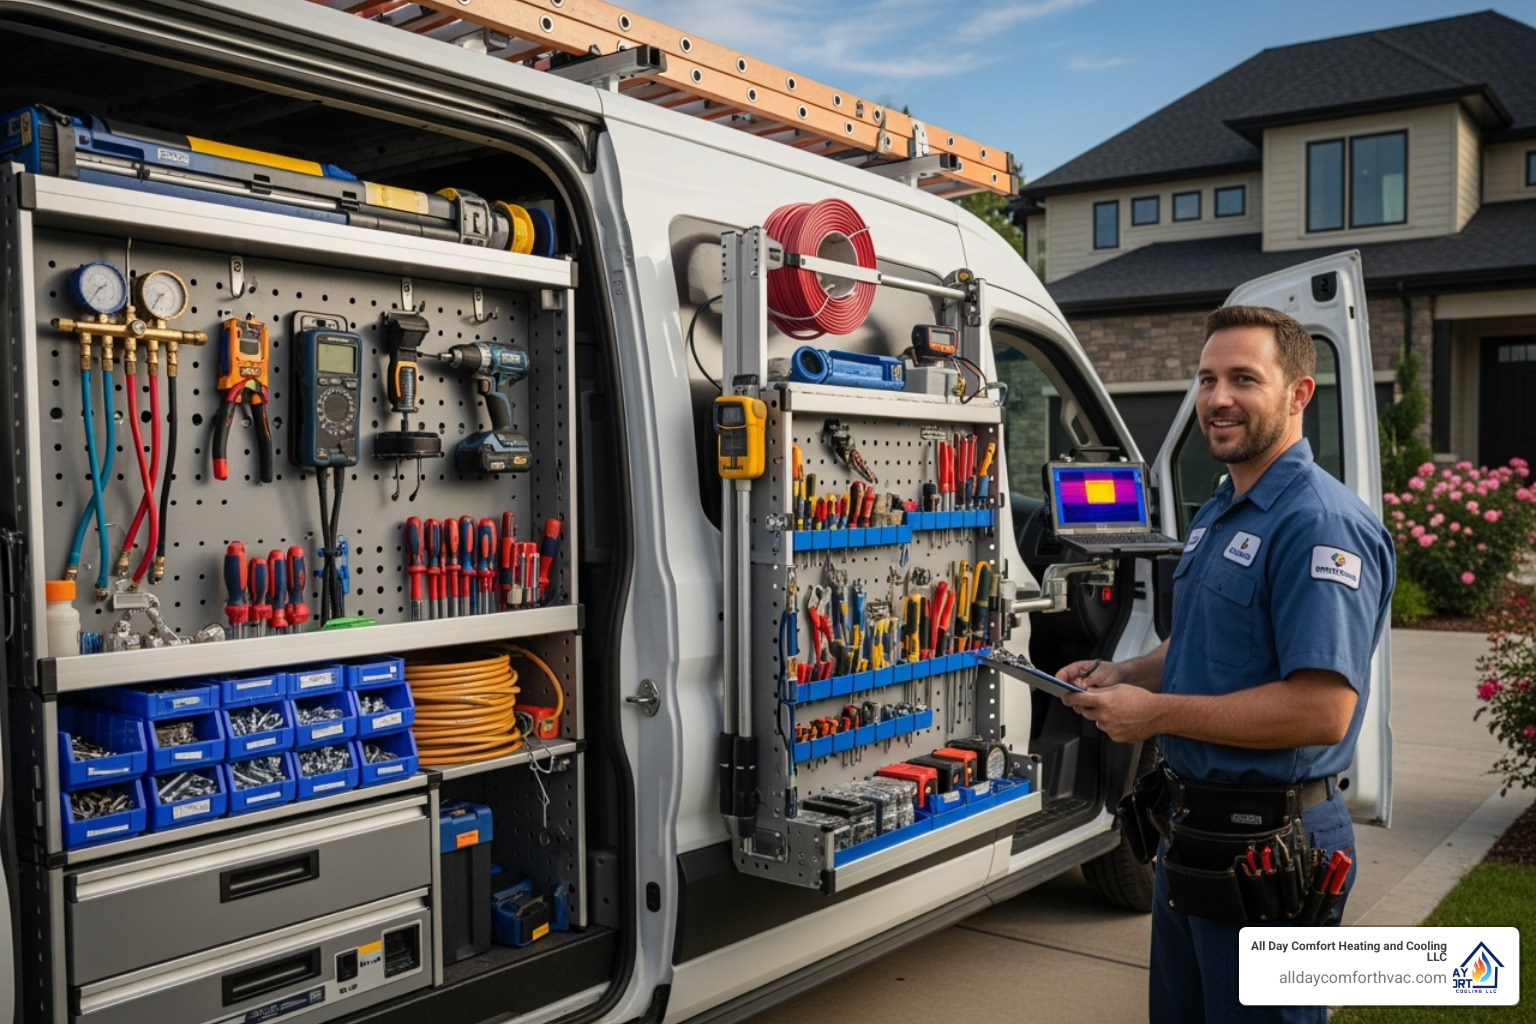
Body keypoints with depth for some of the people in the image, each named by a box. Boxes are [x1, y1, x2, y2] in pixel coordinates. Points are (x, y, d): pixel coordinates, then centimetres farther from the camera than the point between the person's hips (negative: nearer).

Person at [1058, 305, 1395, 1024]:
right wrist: (1124, 675, 4)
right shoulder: (1217, 513, 12)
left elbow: (1323, 710, -29)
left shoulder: (1321, 524, -21)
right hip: (1191, 827, 10)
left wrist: (1157, 712, -22)